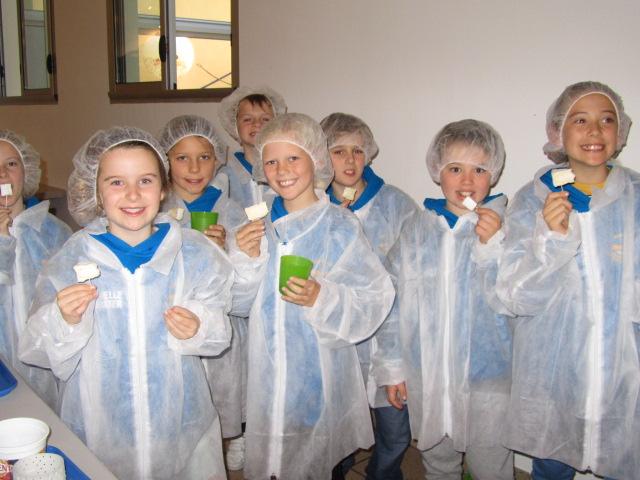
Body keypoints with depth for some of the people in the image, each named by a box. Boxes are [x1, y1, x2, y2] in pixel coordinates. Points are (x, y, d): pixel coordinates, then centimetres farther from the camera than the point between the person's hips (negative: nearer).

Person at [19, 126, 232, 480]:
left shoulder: (195, 252, -5)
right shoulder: (71, 259, -7)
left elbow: (219, 332, 1)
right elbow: (37, 351, -6)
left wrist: (198, 329, -19)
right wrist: (63, 321, -25)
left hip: (180, 423, 1)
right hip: (98, 429, 0)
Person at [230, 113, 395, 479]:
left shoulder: (339, 227, -12)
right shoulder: (262, 225, 2)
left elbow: (374, 302, -12)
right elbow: (239, 301, 5)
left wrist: (321, 298, -26)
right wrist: (245, 258, -12)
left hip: (318, 373, -4)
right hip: (269, 373, 4)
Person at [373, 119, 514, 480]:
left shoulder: (506, 226, -9)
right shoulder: (418, 228, -2)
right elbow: (395, 299, 3)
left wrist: (492, 244, -26)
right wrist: (391, 365, 5)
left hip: (488, 374, -2)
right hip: (425, 373, 3)